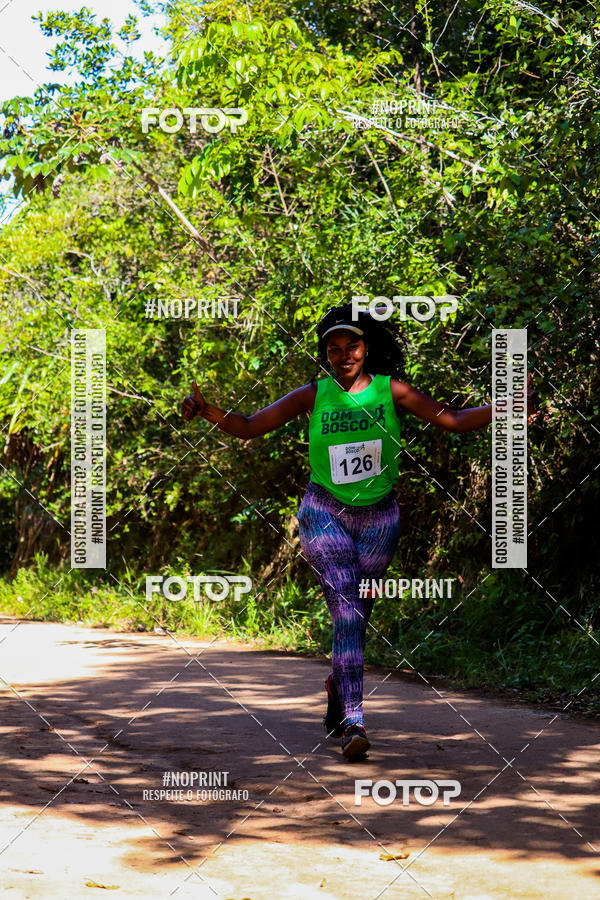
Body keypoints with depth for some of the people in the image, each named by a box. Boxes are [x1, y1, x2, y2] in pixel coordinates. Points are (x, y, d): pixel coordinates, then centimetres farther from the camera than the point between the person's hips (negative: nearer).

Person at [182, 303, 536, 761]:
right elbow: (249, 427, -4)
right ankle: (353, 721, -22)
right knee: (347, 610, -17)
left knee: (357, 615, 12)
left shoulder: (391, 392, -4)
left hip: (378, 517, 2)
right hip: (325, 514, -2)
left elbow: (453, 420, -3)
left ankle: (338, 683, 43)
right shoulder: (314, 396, -5)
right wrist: (208, 409, -22)